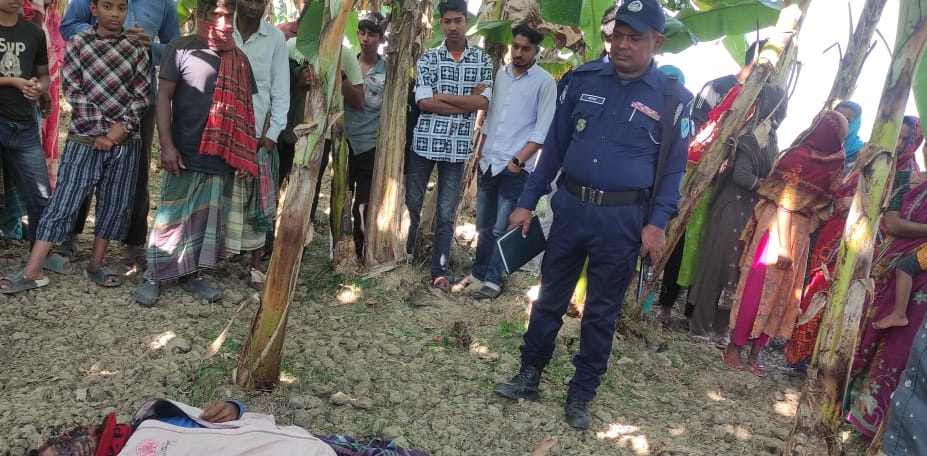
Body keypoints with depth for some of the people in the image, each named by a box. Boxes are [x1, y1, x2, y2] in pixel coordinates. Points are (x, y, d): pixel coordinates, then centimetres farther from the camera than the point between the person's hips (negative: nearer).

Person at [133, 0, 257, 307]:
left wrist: (245, 153, 9)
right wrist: (167, 145, -14)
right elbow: (163, 97, -7)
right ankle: (153, 277, 14)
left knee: (207, 219, 11)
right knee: (171, 217, 2)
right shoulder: (181, 49, -4)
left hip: (222, 156, 5)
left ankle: (190, 275, 23)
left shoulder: (239, 59, 10)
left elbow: (245, 106, 14)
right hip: (185, 154, -4)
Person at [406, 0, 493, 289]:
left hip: (458, 147, 0)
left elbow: (484, 102, -7)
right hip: (425, 142, 0)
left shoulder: (483, 60, 5)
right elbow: (424, 102, -10)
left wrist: (442, 95, -10)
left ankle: (440, 271, 14)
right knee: (412, 203, 9)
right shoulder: (428, 58, 2)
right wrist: (467, 101, -11)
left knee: (446, 213, 6)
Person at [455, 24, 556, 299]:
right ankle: (479, 273, 25)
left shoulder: (545, 82, -7)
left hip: (515, 167, -5)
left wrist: (517, 161, -14)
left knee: (501, 229, 1)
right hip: (488, 162, 6)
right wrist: (481, 153, 13)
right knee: (483, 225, 13)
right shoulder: (501, 75, 10)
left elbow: (543, 130, -10)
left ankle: (493, 280, 12)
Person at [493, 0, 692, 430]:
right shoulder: (584, 79, 1)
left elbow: (673, 167, 0)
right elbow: (555, 144, 6)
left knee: (602, 311, 10)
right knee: (550, 297, 13)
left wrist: (657, 222, -12)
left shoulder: (673, 97, -4)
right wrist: (527, 201, 4)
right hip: (570, 205, 2)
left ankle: (580, 396, 25)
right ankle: (528, 375, 30)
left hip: (622, 218, -2)